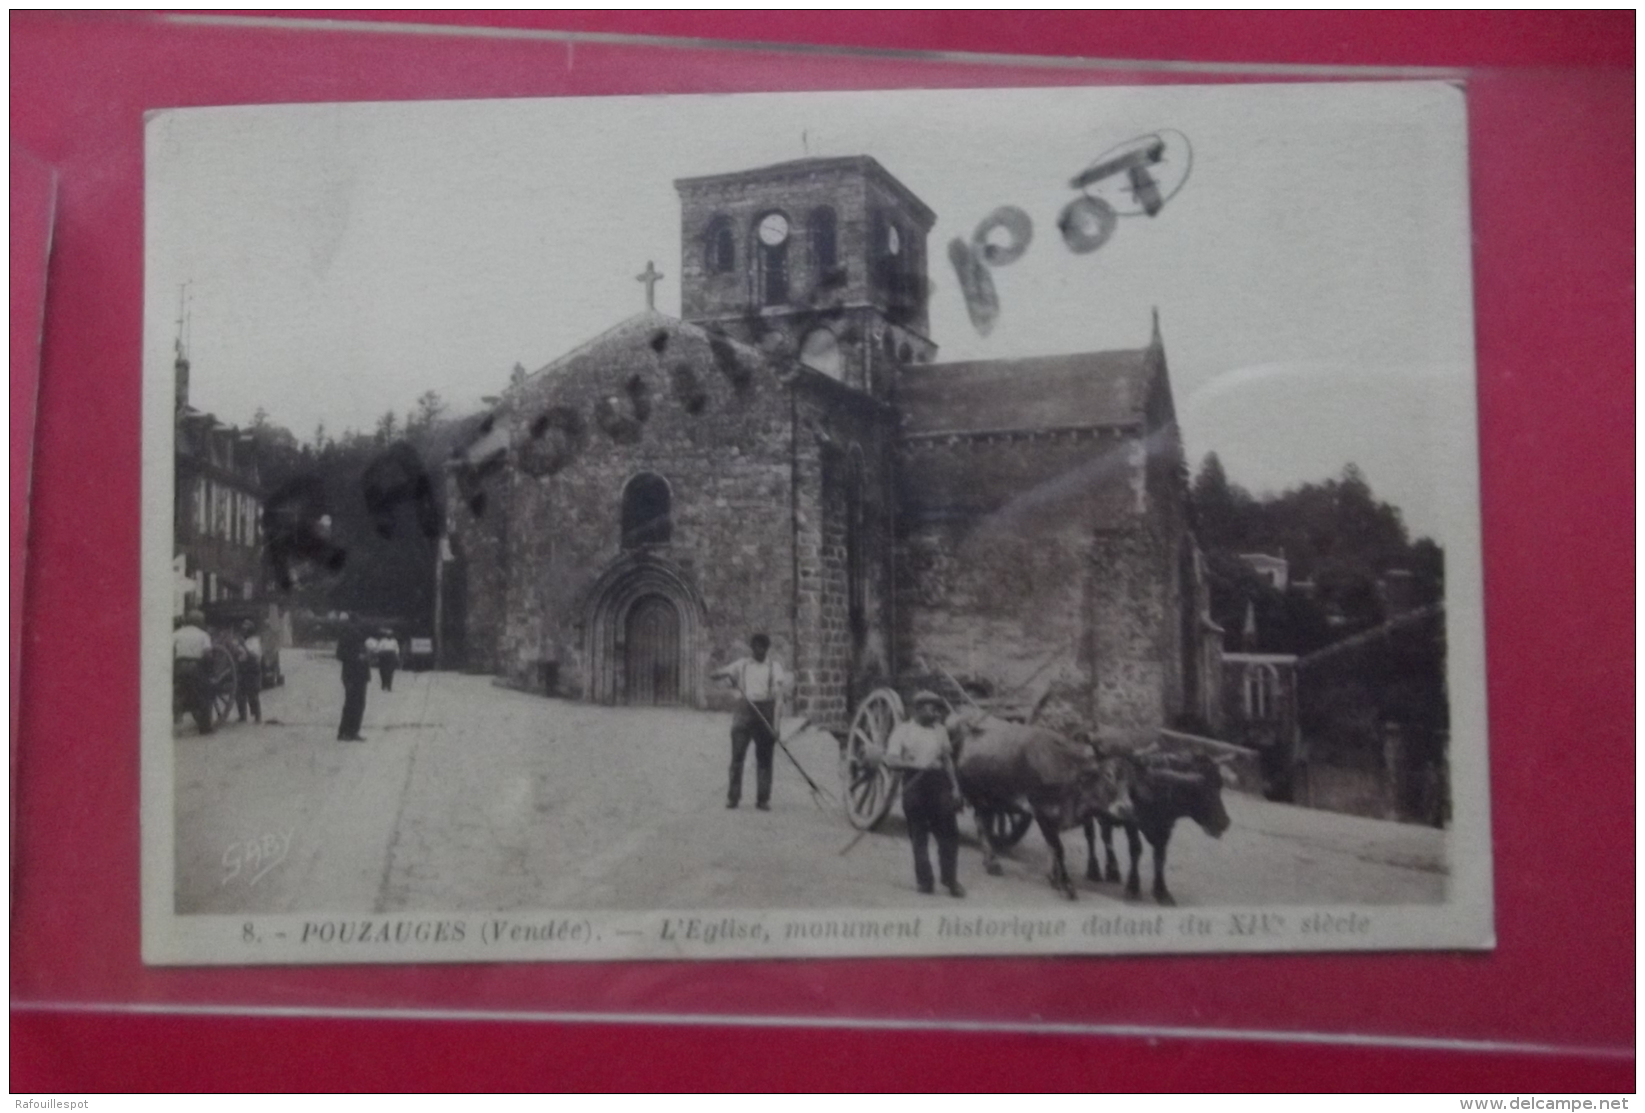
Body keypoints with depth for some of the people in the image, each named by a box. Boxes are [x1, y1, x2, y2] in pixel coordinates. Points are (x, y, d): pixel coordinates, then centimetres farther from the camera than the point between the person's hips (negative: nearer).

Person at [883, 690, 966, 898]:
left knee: (949, 833, -3)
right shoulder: (903, 730, 0)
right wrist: (920, 765, -19)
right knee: (919, 835, 3)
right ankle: (924, 880, 12)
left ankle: (950, 880, 5)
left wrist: (955, 787, 10)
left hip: (939, 783, 3)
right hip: (915, 784, -3)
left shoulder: (940, 730, 12)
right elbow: (891, 760, -9)